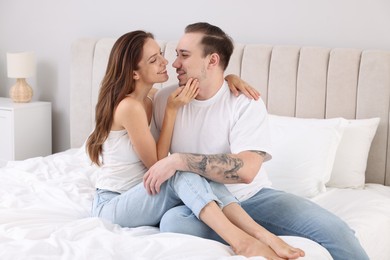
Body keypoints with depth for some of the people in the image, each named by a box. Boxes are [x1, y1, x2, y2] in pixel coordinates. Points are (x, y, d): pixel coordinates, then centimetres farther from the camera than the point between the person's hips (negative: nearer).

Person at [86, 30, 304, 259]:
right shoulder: (129, 106, -21)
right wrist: (172, 109, -17)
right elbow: (157, 164, -15)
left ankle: (261, 234, -33)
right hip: (112, 205, -8)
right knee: (183, 170, -29)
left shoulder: (151, 97, 6)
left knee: (196, 175, -18)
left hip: (142, 196, 8)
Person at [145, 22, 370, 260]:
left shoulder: (246, 104, -10)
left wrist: (179, 160, -27)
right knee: (173, 221, -36)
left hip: (253, 197, -1)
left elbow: (245, 170, -25)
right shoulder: (165, 99, 1)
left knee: (332, 229, -20)